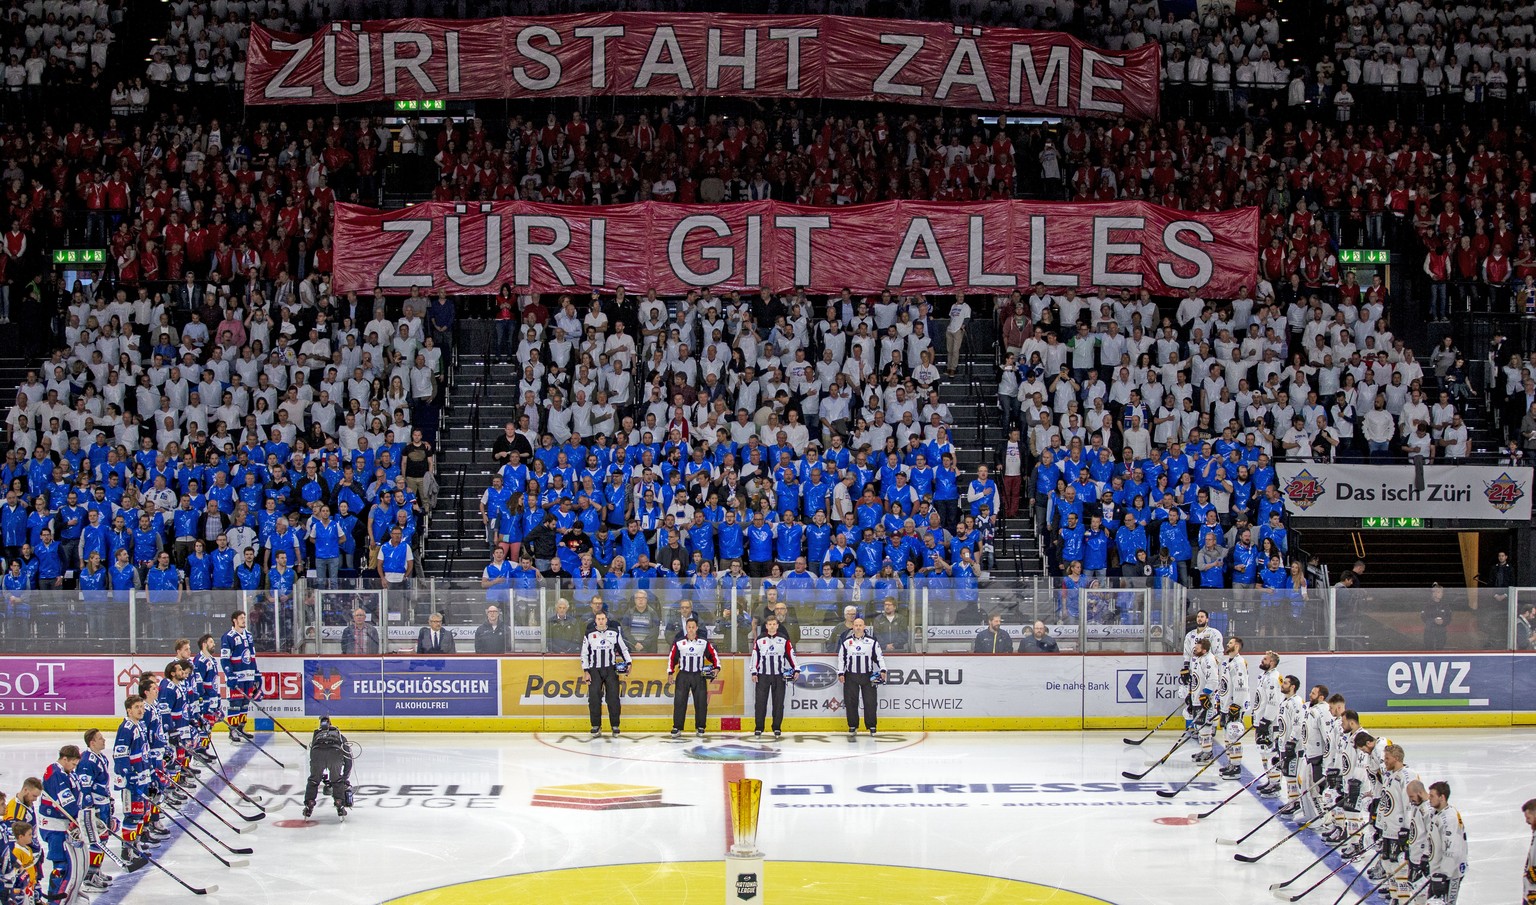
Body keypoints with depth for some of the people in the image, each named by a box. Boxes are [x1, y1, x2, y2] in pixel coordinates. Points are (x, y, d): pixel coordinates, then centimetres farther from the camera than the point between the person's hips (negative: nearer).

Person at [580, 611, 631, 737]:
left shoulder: (615, 633, 6)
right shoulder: (589, 635, 5)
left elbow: (623, 649, 12)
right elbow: (584, 654, 7)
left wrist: (628, 663, 0)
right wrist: (586, 671, 0)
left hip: (611, 670, 0)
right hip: (594, 670, 0)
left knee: (613, 697, -7)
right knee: (594, 697, -9)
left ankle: (615, 726, -2)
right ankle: (596, 726, 0)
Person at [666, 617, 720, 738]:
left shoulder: (704, 643, 3)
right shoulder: (678, 643, 4)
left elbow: (713, 655, 6)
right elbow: (672, 657, 8)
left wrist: (716, 667, -7)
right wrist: (670, 672, 0)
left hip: (699, 675, 0)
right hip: (683, 675, 0)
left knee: (701, 702, -2)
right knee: (679, 701, -6)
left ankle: (700, 728, 9)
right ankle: (677, 728, 0)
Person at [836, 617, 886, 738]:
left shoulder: (872, 641, 3)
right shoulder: (846, 642, 6)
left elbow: (878, 657, 4)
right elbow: (841, 658, 9)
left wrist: (882, 670, -7)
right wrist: (840, 673, 1)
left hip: (868, 676, -1)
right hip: (851, 677, 1)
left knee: (870, 702, -3)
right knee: (851, 702, -1)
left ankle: (872, 726, 9)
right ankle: (852, 727, 9)